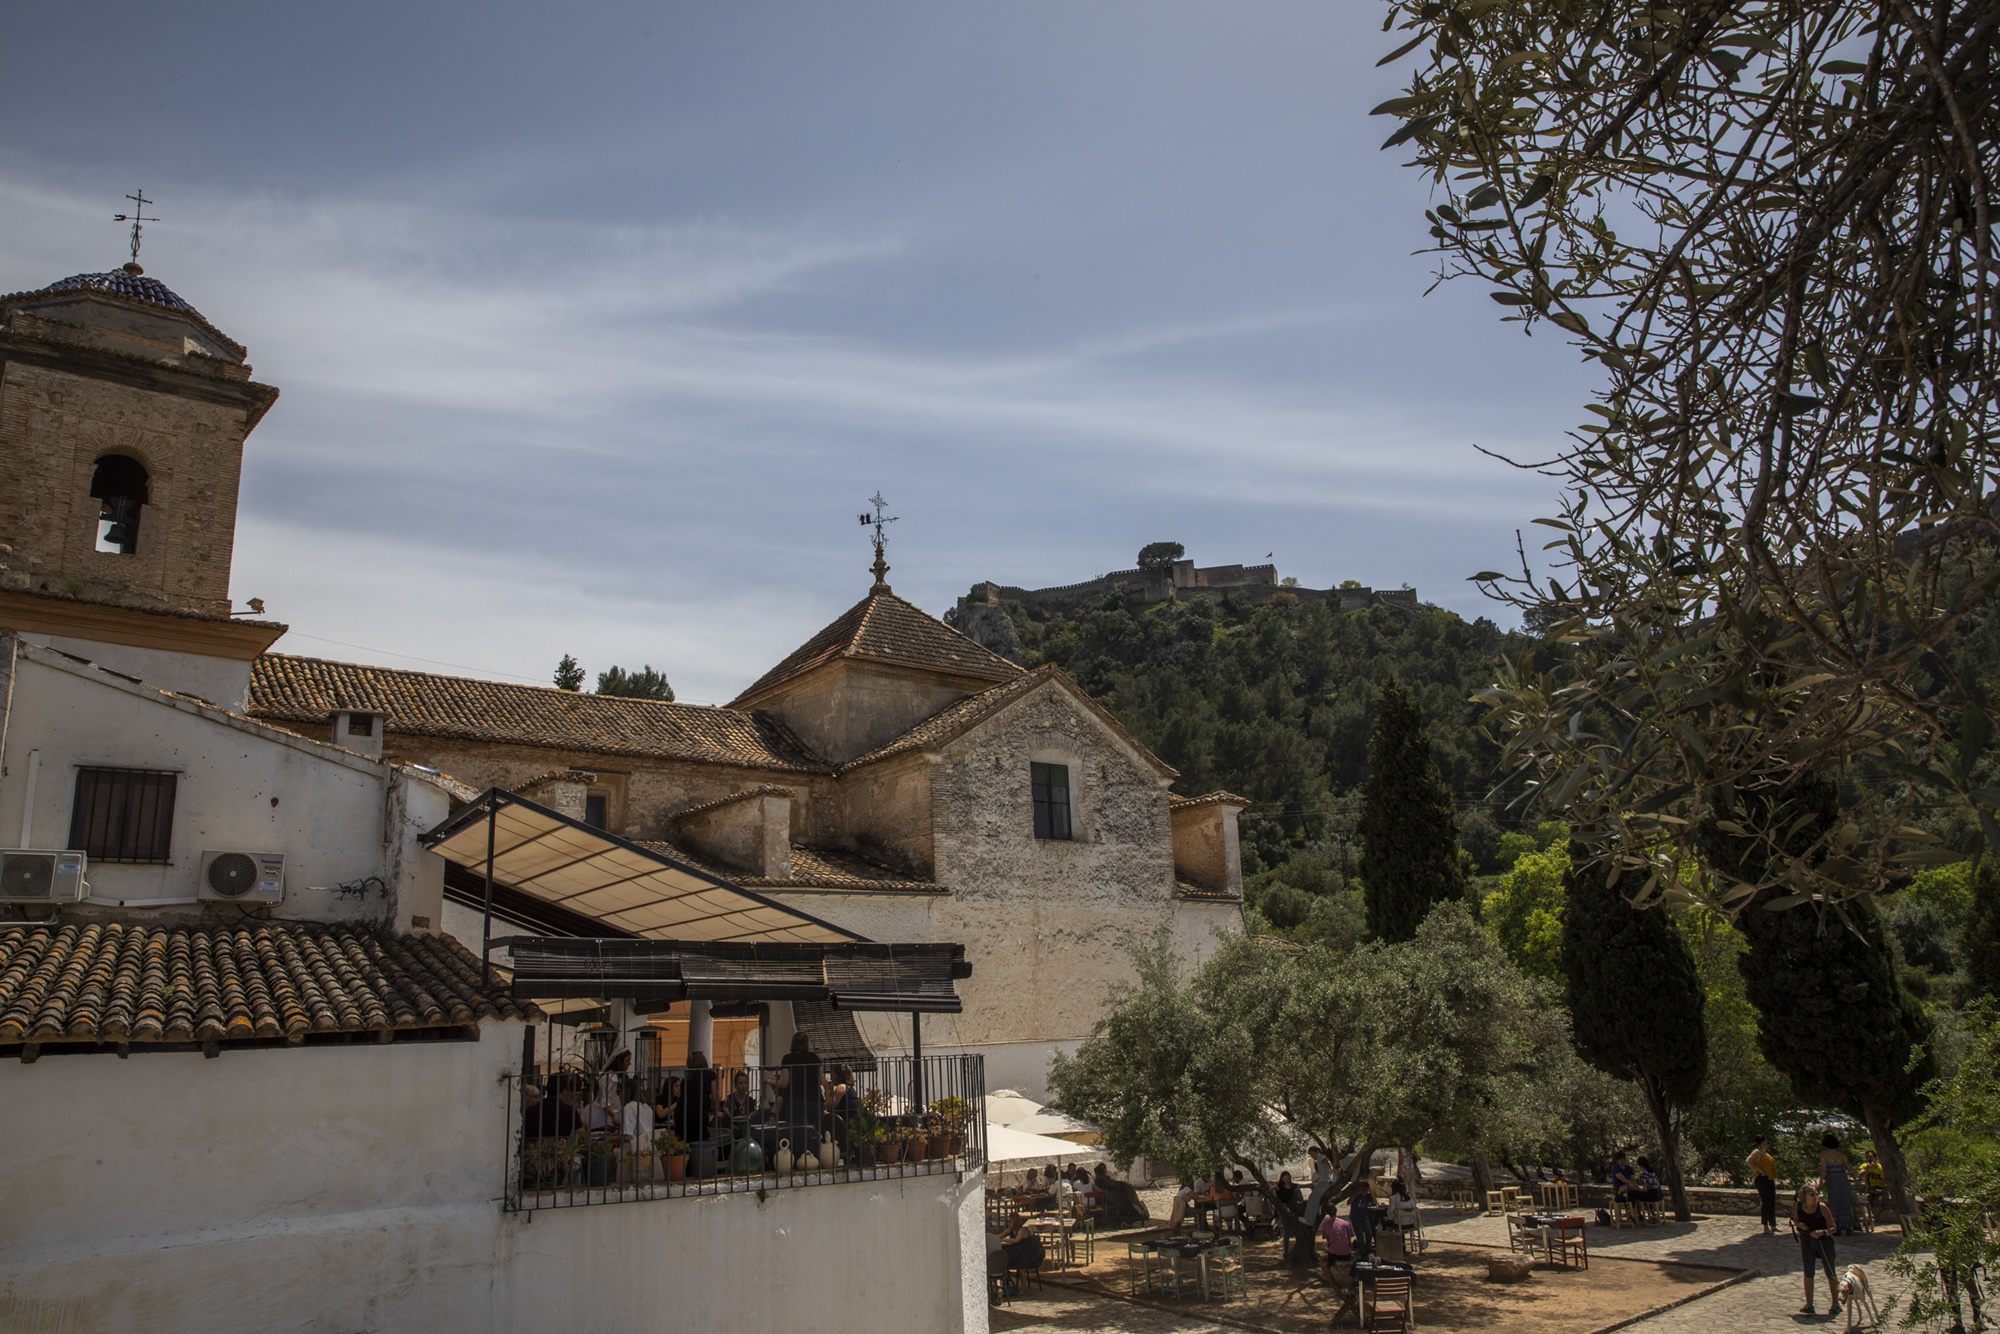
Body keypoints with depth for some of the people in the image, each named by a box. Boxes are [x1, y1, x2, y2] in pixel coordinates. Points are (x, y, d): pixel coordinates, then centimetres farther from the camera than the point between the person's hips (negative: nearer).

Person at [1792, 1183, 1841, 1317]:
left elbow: (1833, 1228, -17)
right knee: (1808, 1273, 5)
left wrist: (1822, 1232, -34)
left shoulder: (1822, 1207, -21)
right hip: (1807, 1240, 3)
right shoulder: (1798, 1206, -11)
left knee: (1830, 1273, 5)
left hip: (1823, 1240, -3)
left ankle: (1836, 1304, 19)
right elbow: (1795, 1220, 7)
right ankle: (1809, 1305, 13)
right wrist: (1799, 1225, -15)